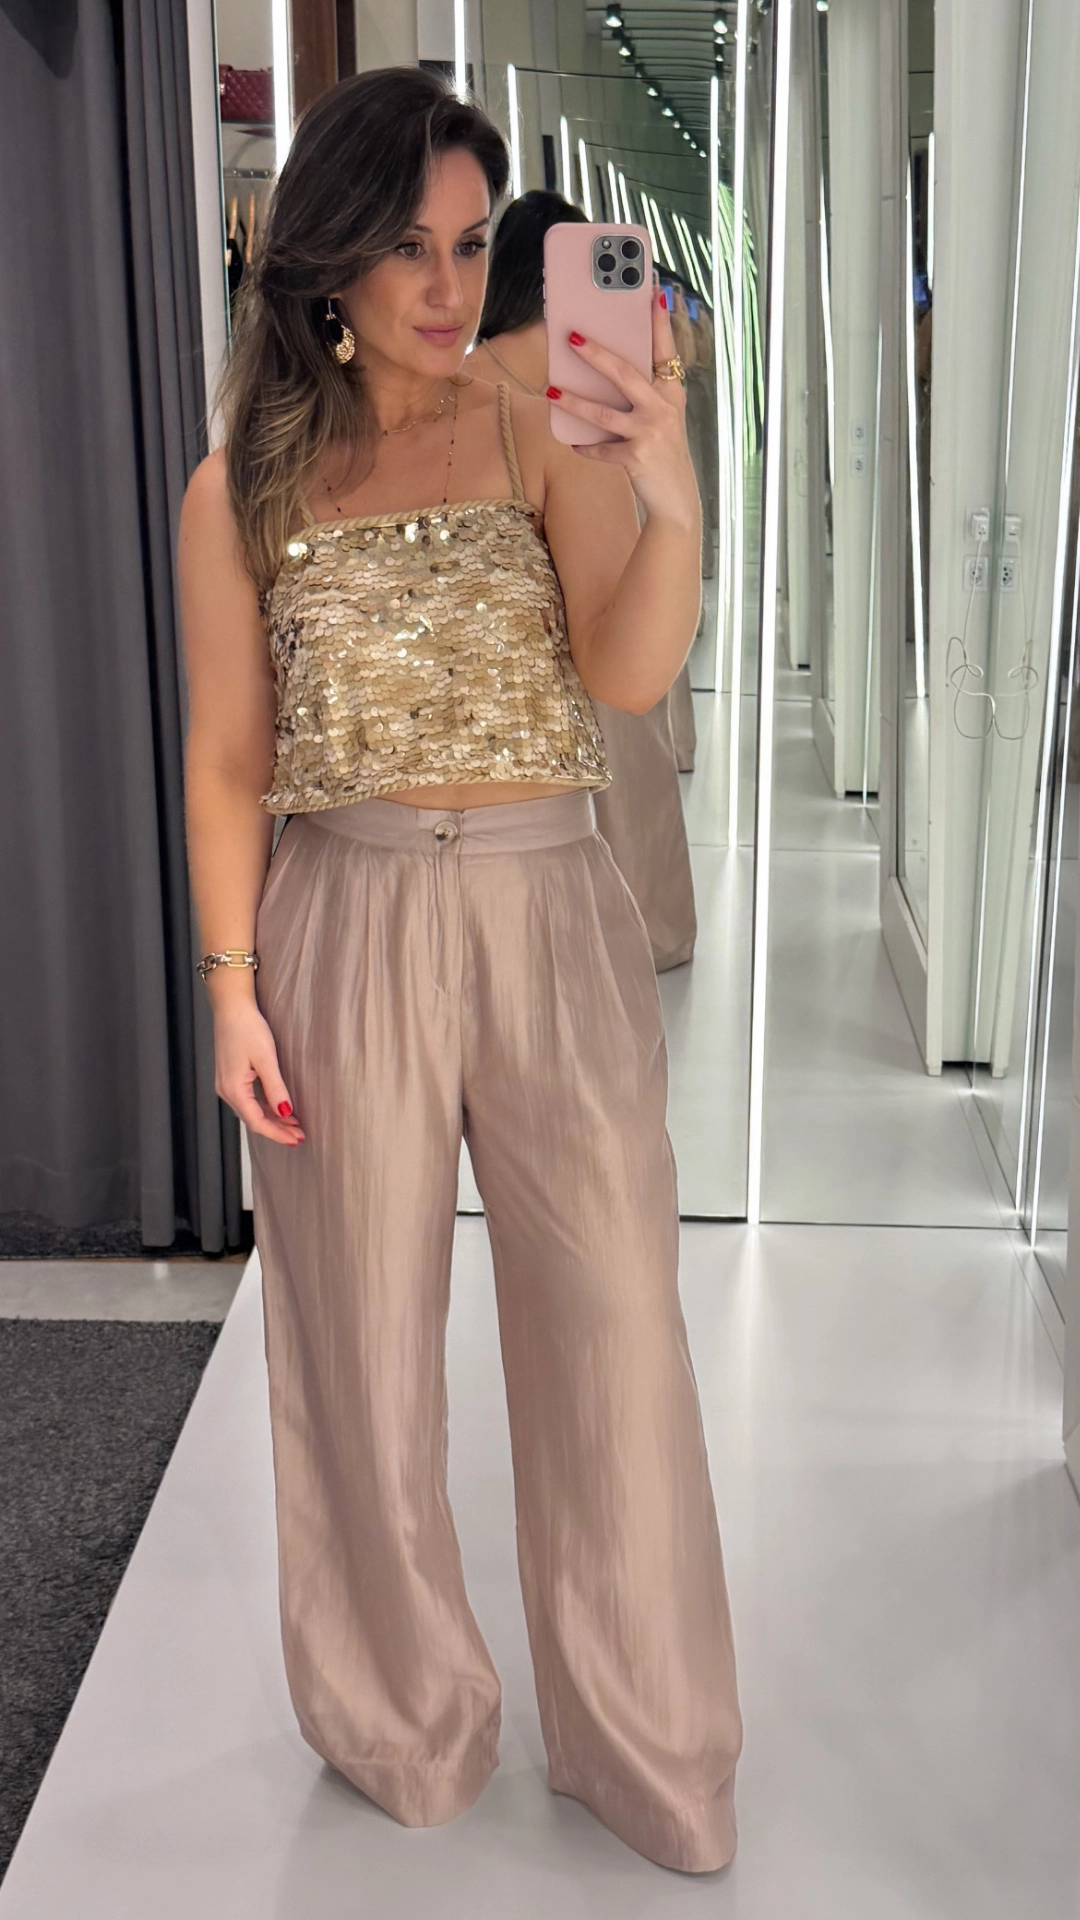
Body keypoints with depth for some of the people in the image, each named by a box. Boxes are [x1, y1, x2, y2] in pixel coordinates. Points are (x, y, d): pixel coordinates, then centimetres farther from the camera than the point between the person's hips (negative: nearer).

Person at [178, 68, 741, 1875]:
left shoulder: (545, 437, 2)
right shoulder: (245, 489, 3)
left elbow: (628, 671, -12)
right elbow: (226, 758, 4)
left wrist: (671, 495, -29)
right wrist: (231, 988, -2)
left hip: (551, 923, 0)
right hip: (345, 930, 0)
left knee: (610, 1331, 6)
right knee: (365, 1340, 11)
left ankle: (647, 1745, 27)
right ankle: (404, 1723, 35)